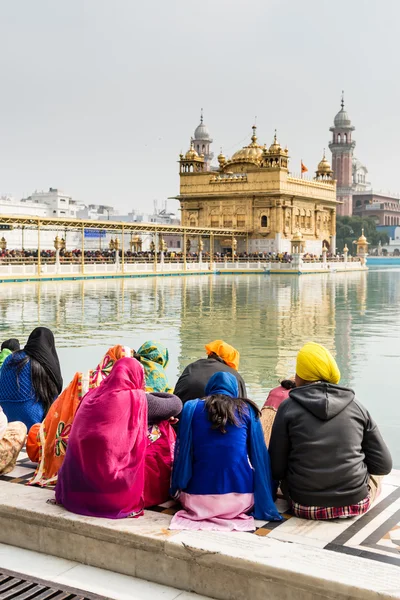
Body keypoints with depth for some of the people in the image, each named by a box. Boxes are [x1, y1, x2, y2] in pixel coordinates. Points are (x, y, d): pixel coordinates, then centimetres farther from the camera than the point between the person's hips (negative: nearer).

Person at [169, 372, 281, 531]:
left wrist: (178, 489, 18)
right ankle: (235, 513, 8)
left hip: (197, 498, 2)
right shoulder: (247, 409, 6)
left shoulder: (191, 408, 5)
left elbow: (182, 453, 6)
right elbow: (259, 456, 7)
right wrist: (265, 502, 17)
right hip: (241, 498, -2)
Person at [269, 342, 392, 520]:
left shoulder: (288, 407, -4)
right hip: (356, 503, 1)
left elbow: (276, 469, -3)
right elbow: (383, 465, 2)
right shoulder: (355, 406, 1)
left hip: (306, 506, 0)